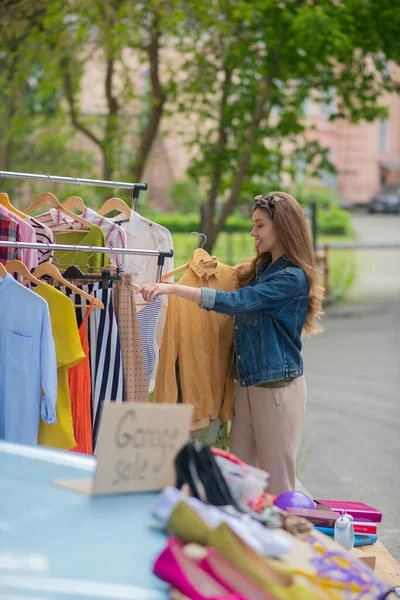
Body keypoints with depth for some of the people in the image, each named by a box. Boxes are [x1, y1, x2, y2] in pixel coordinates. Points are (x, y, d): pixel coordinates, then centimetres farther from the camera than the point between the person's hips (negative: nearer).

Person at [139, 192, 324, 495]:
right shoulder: (259, 269, 13)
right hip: (248, 383, 8)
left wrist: (172, 288, -29)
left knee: (275, 480, 0)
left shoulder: (292, 278, -16)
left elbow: (236, 302, -26)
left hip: (278, 386, -8)